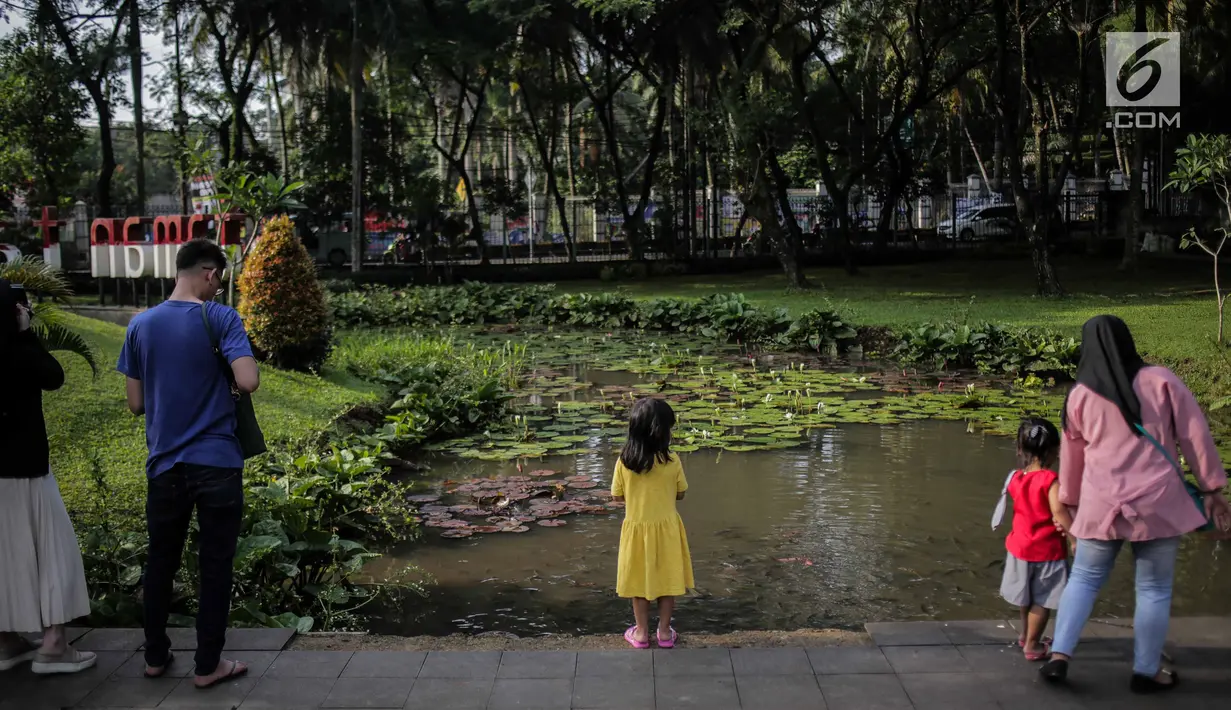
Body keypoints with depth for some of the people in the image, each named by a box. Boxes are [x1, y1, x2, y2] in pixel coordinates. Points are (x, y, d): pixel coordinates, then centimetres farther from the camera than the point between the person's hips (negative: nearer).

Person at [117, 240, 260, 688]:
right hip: (216, 463, -4)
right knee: (215, 564, 6)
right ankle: (208, 665, 13)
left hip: (164, 464, 4)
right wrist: (222, 372, 2)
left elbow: (135, 404, 6)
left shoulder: (141, 325, 5)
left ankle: (156, 656, 28)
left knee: (161, 561, 18)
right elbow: (249, 382, -20)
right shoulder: (222, 319, -9)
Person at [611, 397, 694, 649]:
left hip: (636, 527, 1)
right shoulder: (672, 461, -16)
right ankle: (665, 632, 23)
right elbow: (680, 494, -3)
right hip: (666, 528, -1)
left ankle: (641, 633, 25)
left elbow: (617, 496, -2)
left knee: (640, 580, 15)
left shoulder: (624, 462, -14)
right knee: (666, 579, 14)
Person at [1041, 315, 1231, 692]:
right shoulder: (1161, 380, -2)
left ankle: (1059, 656, 6)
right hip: (1157, 502, -1)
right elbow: (1196, 436, -1)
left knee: (1084, 579, 15)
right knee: (1154, 589, 11)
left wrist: (1070, 500, 27)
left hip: (1102, 505, 1)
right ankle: (1147, 671, 18)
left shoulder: (1080, 395, 3)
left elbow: (1072, 455, 14)